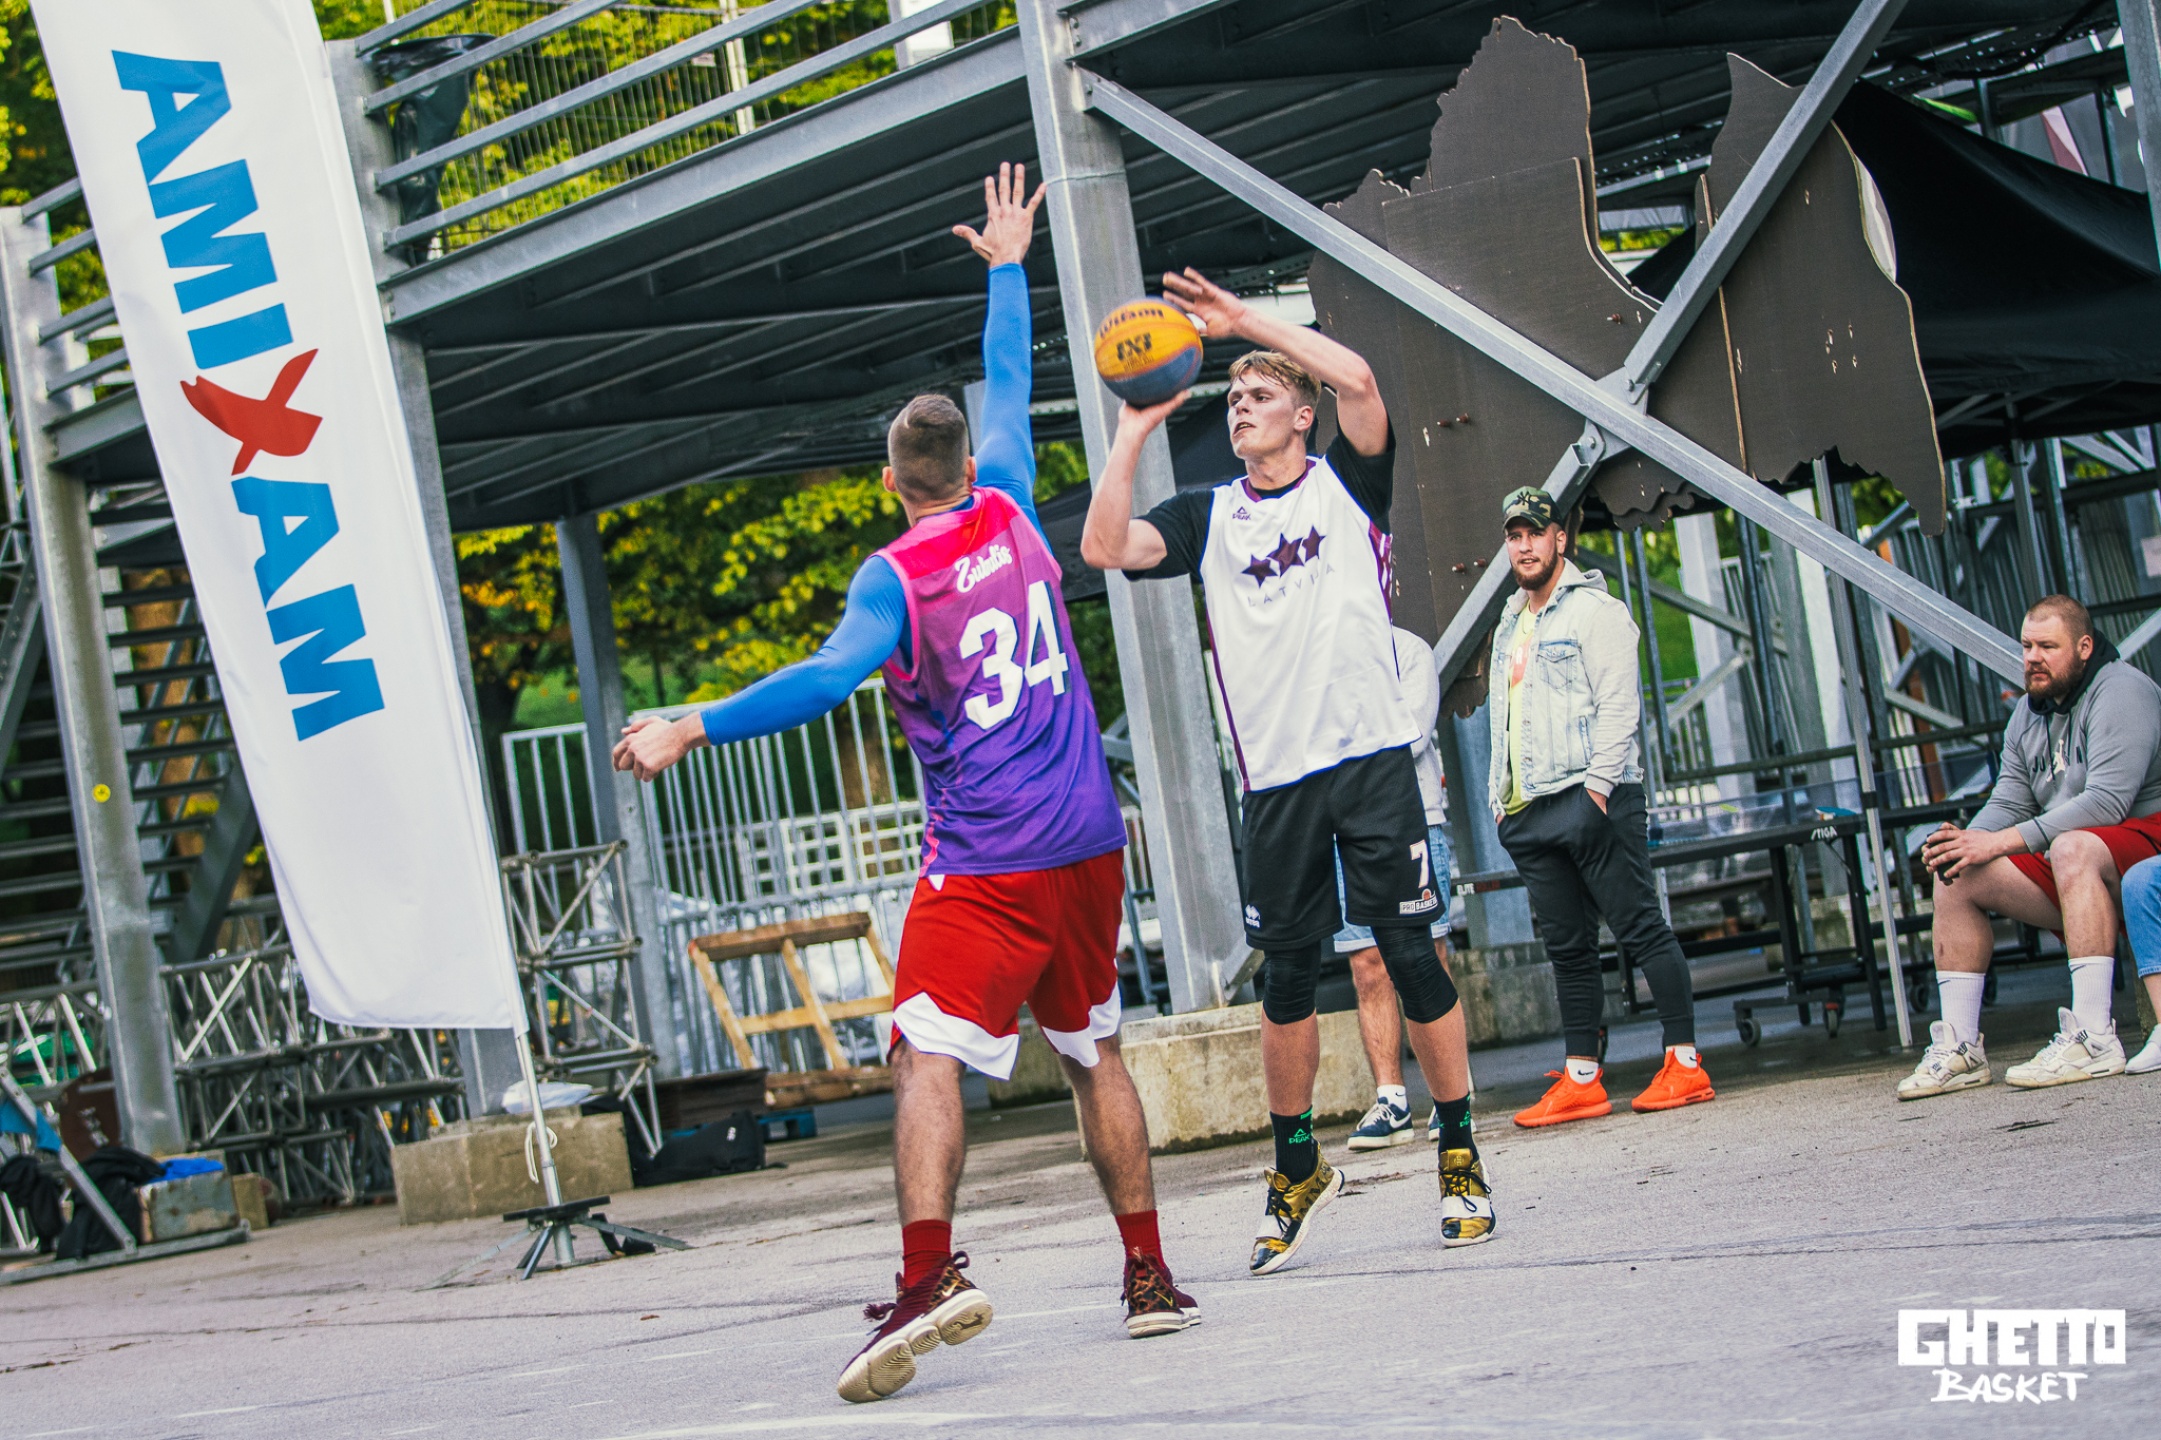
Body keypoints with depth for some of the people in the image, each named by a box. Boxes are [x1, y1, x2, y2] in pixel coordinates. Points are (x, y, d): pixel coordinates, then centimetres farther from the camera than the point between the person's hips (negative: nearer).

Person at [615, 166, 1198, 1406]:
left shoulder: (897, 576, -8)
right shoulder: (1011, 514, 7)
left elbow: (835, 675, -25)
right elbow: (1011, 385, 23)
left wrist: (695, 730, -28)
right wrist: (1008, 266, 36)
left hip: (984, 864, -6)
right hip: (1089, 841, 6)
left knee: (932, 1060, -11)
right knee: (1097, 1053, 17)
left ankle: (930, 1274, -30)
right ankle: (1151, 1278, 17)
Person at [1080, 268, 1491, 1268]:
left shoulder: (1347, 482, 6)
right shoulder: (1208, 517, 12)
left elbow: (1357, 380, -12)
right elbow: (1105, 547, -3)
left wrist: (1245, 319, -9)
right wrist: (1135, 430, -4)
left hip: (1372, 756, -2)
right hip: (1276, 776, 2)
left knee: (1410, 955, -2)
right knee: (1287, 976, 5)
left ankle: (1461, 1156, 8)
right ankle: (1298, 1168, 19)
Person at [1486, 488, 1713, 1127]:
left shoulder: (1593, 610, -1)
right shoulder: (1509, 628, 22)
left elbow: (1618, 703, -10)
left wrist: (1598, 784, -18)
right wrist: (1500, 797, 15)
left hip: (1590, 796, -8)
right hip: (1529, 811, 8)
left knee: (1641, 929, -8)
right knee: (1568, 947, 6)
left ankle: (1685, 1064, -8)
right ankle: (1581, 1081, 6)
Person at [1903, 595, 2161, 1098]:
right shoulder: (2027, 716, 13)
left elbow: (2107, 801, -26)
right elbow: (2009, 804, 5)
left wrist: (2002, 842, -29)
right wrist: (1964, 842, -19)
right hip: (2070, 867, 8)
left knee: (2072, 848, -38)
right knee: (1957, 880, -4)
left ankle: (2094, 1039, -43)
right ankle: (1959, 1047, -5)